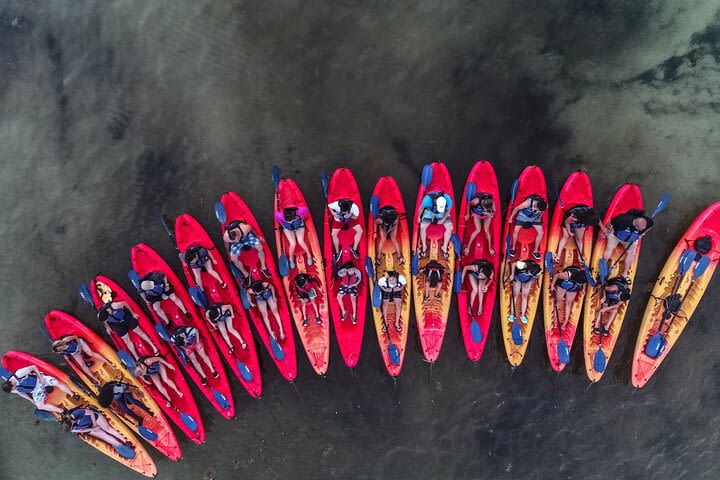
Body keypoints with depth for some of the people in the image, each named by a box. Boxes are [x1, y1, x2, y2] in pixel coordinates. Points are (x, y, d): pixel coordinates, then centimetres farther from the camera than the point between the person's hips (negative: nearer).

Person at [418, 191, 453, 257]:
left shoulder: (448, 200, -34)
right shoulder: (428, 199, -39)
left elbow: (448, 210, -10)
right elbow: (422, 207, -16)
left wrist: (443, 220, -16)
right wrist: (419, 217, -2)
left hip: (443, 213, 1)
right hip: (429, 212, -1)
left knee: (450, 227, -19)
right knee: (422, 227, -23)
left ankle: (444, 247, 3)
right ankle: (424, 246, 2)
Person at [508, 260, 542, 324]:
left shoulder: (539, 271, -31)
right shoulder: (524, 265, -41)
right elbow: (514, 265, -22)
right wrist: (512, 275, -18)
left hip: (528, 280, 2)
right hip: (518, 277, -2)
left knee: (525, 296, 0)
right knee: (515, 295, -1)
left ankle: (522, 315, 7)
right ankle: (512, 314, 3)